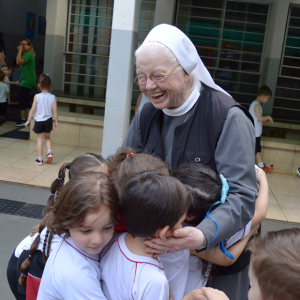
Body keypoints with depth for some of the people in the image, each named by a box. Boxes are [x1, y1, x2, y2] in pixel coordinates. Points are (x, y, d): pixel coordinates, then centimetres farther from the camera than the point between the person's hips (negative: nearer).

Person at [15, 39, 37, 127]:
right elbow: (18, 62, 17)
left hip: (27, 80, -10)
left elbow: (19, 62, -26)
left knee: (21, 98, -10)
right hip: (27, 80, 10)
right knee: (25, 98, 13)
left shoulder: (29, 54, -15)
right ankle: (26, 118, 20)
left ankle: (23, 120, -6)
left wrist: (20, 51, -21)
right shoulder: (26, 54, 17)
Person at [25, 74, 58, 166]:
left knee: (40, 140, 9)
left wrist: (28, 121, 1)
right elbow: (55, 111, -7)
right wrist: (56, 122, 5)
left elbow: (33, 110, -10)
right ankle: (49, 152, 4)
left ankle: (40, 159, 13)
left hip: (38, 121, -2)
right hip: (48, 120, 2)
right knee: (47, 138, 24)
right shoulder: (53, 97, -8)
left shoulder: (37, 96, -13)